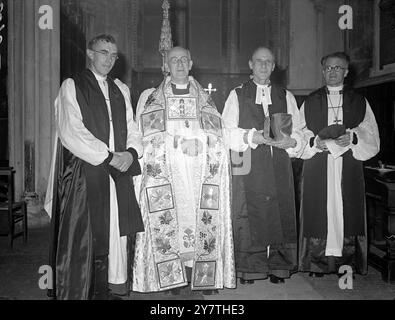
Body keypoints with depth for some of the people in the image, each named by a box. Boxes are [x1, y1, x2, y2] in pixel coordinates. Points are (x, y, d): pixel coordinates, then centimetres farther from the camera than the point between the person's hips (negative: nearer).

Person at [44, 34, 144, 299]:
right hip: (84, 173, -4)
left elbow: (132, 129, 14)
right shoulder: (72, 87, 1)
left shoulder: (121, 89, 17)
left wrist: (131, 152, -7)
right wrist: (107, 157, -13)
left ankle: (115, 287, 18)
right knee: (82, 239, -1)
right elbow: (72, 133, -9)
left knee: (117, 234, 5)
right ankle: (76, 292, 12)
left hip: (119, 172, 5)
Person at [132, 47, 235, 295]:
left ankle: (203, 275, 6)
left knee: (204, 223, -3)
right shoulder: (150, 98, 13)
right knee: (170, 223, -5)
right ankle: (175, 277, 5)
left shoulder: (205, 99, 15)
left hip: (199, 170, 1)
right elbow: (142, 139, 10)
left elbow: (217, 141, 11)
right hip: (167, 174, -1)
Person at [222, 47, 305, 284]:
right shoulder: (237, 95, 11)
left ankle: (278, 267, 11)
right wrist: (251, 136, -15)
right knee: (249, 215, -4)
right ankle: (249, 268, 6)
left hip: (279, 165, 2)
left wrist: (291, 141, -11)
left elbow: (298, 132, 11)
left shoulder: (286, 97, 17)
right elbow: (227, 131, 1)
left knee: (279, 213, 0)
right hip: (249, 166, -2)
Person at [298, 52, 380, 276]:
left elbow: (372, 137, 6)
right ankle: (318, 263, 7)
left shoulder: (359, 102, 11)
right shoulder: (310, 102, 12)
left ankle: (346, 263, 8)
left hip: (348, 168, 0)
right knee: (319, 212, -3)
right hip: (318, 169, 0)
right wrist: (315, 141, -12)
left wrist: (352, 138, -12)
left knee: (346, 212, -2)